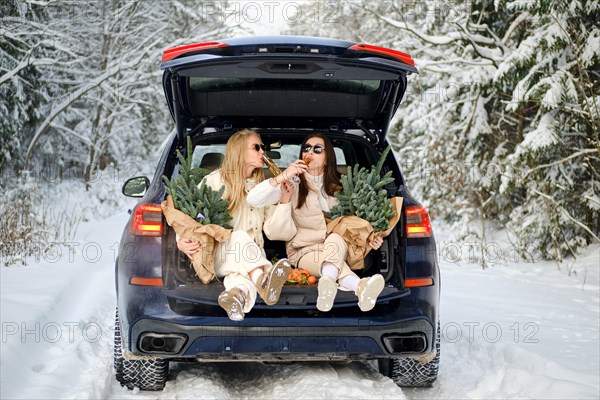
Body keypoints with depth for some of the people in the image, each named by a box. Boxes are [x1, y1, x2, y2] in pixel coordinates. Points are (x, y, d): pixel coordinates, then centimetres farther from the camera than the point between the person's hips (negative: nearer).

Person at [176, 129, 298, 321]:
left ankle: (238, 293, -70)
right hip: (219, 257, -3)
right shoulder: (215, 181, 2)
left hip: (252, 260, 3)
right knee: (240, 237, -36)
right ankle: (264, 283, -62)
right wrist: (182, 241, -21)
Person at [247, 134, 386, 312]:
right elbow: (252, 199, -9)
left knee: (335, 238, -36)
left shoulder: (336, 188, 16)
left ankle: (328, 284, -63)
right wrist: (282, 177, -20)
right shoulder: (293, 184, 3)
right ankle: (361, 286, -67)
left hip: (334, 248, 3)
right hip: (303, 251, -3)